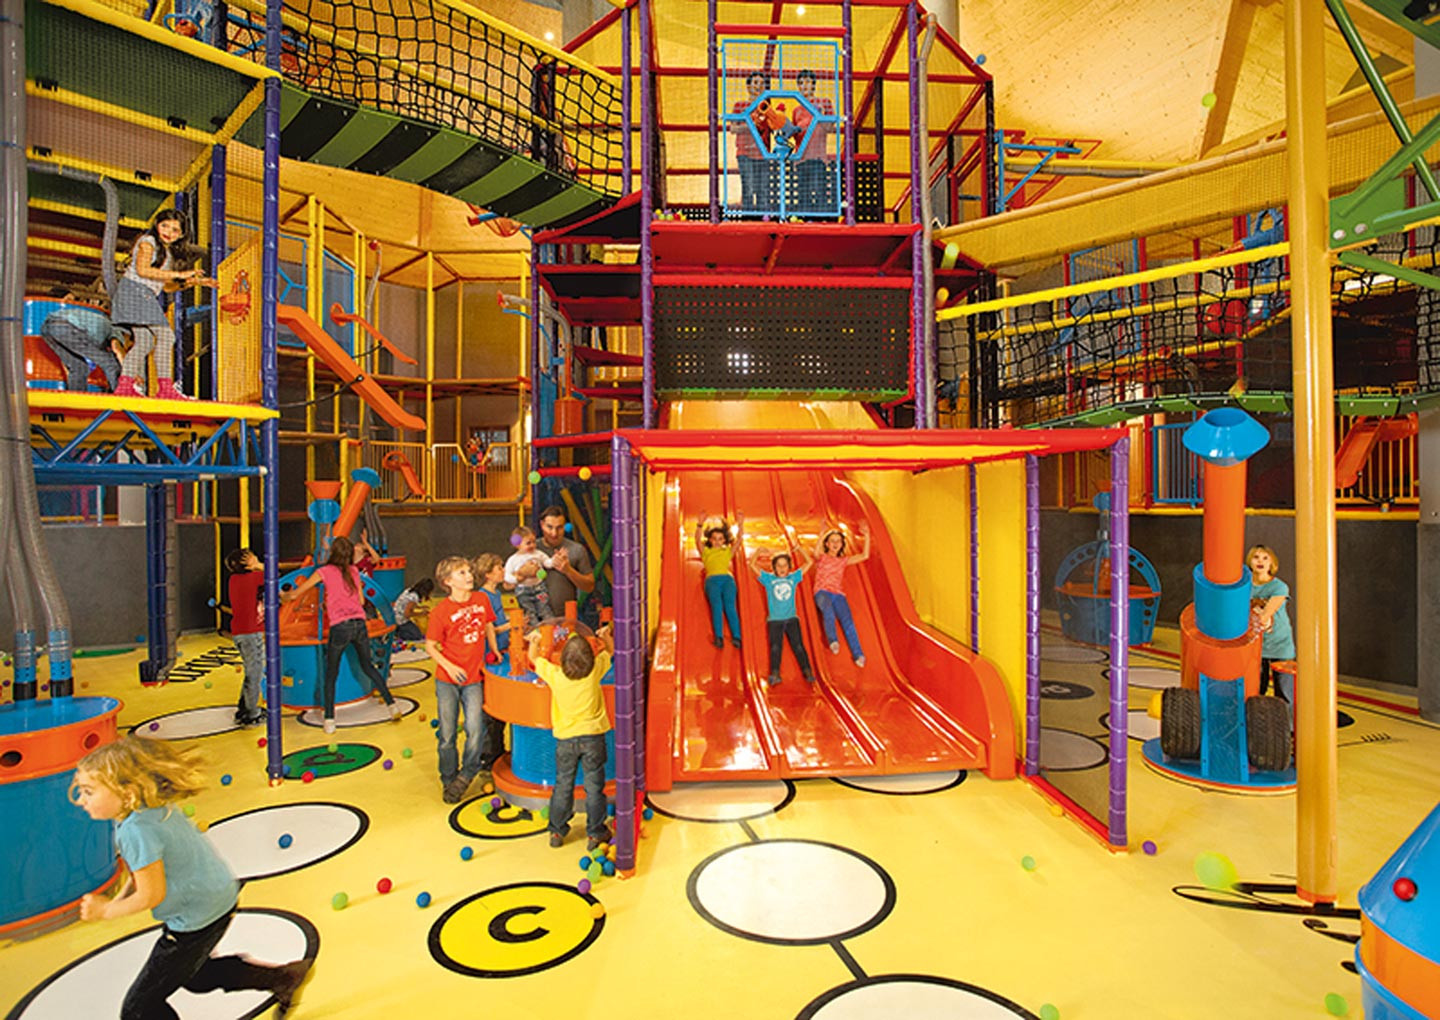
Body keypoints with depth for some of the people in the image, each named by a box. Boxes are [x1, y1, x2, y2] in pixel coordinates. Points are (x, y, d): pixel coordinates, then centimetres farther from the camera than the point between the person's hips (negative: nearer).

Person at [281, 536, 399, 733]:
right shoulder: (354, 571, 13)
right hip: (360, 624, 3)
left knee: (331, 675, 11)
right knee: (368, 667, 19)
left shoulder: (324, 571, 3)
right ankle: (392, 705, 15)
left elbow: (295, 594, 9)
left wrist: (283, 596, 31)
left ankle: (329, 721, 9)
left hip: (340, 627, -3)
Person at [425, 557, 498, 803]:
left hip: (474, 678, 2)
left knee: (475, 729, -8)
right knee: (447, 734, 7)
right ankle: (448, 780, 28)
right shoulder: (441, 610, -12)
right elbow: (430, 645, -5)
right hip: (447, 680, -2)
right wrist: (449, 667, -17)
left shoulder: (481, 600, -1)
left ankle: (465, 775, 17)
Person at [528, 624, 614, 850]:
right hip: (593, 736, -1)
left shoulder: (554, 675, -13)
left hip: (565, 738, 1)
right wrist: (605, 635, 25)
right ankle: (595, 833, 18)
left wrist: (534, 640, 24)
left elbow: (534, 657, 5)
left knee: (563, 785, 15)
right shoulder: (595, 671, -13)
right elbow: (610, 651, 7)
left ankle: (557, 832, 27)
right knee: (594, 786, 9)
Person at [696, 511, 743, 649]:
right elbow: (698, 540, 8)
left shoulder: (728, 552, 30)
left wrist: (740, 525, 1)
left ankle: (736, 637, -36)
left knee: (730, 605, -24)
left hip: (727, 578, 1)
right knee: (716, 605, -28)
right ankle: (718, 637, -39)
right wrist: (700, 525, -8)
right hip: (712, 579, -1)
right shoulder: (706, 551, 26)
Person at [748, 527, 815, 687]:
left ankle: (807, 672, -18)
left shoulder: (793, 577, 12)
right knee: (775, 647, -14)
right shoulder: (768, 578, 9)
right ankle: (775, 674, -25)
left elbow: (808, 562, 14)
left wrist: (798, 548, 6)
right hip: (774, 619, -1)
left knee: (798, 645, -11)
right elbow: (752, 564, 4)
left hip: (791, 618, 1)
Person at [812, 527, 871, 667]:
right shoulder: (822, 558, 15)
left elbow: (864, 556, 18)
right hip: (822, 592, -3)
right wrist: (822, 535, -18)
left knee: (847, 620, -22)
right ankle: (833, 641, -47)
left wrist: (867, 537, 14)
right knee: (828, 608, -40)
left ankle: (858, 655, -31)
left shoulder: (843, 561, 25)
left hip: (838, 594, 3)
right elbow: (816, 553, -11)